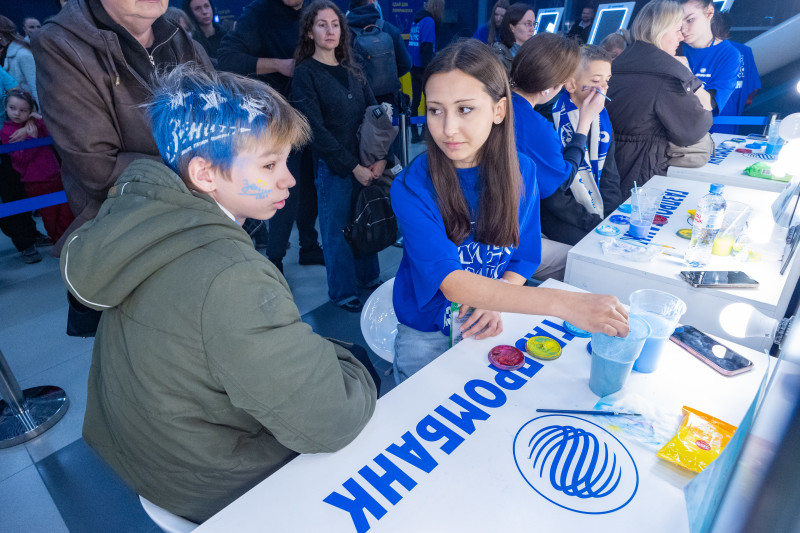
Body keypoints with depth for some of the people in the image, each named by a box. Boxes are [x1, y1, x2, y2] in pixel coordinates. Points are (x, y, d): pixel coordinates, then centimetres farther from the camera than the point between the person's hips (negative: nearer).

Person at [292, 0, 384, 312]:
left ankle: (369, 278, 32)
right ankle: (342, 293, 21)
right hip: (333, 166, -4)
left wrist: (380, 157, -8)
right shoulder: (305, 74, -4)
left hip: (367, 164, 5)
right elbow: (316, 129, -11)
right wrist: (353, 166, -14)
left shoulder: (351, 71, 12)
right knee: (337, 229, 5)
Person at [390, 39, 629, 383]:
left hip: (490, 327, 3)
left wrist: (494, 302, -21)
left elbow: (523, 258, 0)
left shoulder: (522, 172, -9)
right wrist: (565, 304, -39)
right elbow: (451, 282, -32)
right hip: (428, 334, -2)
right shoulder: (412, 187, -23)